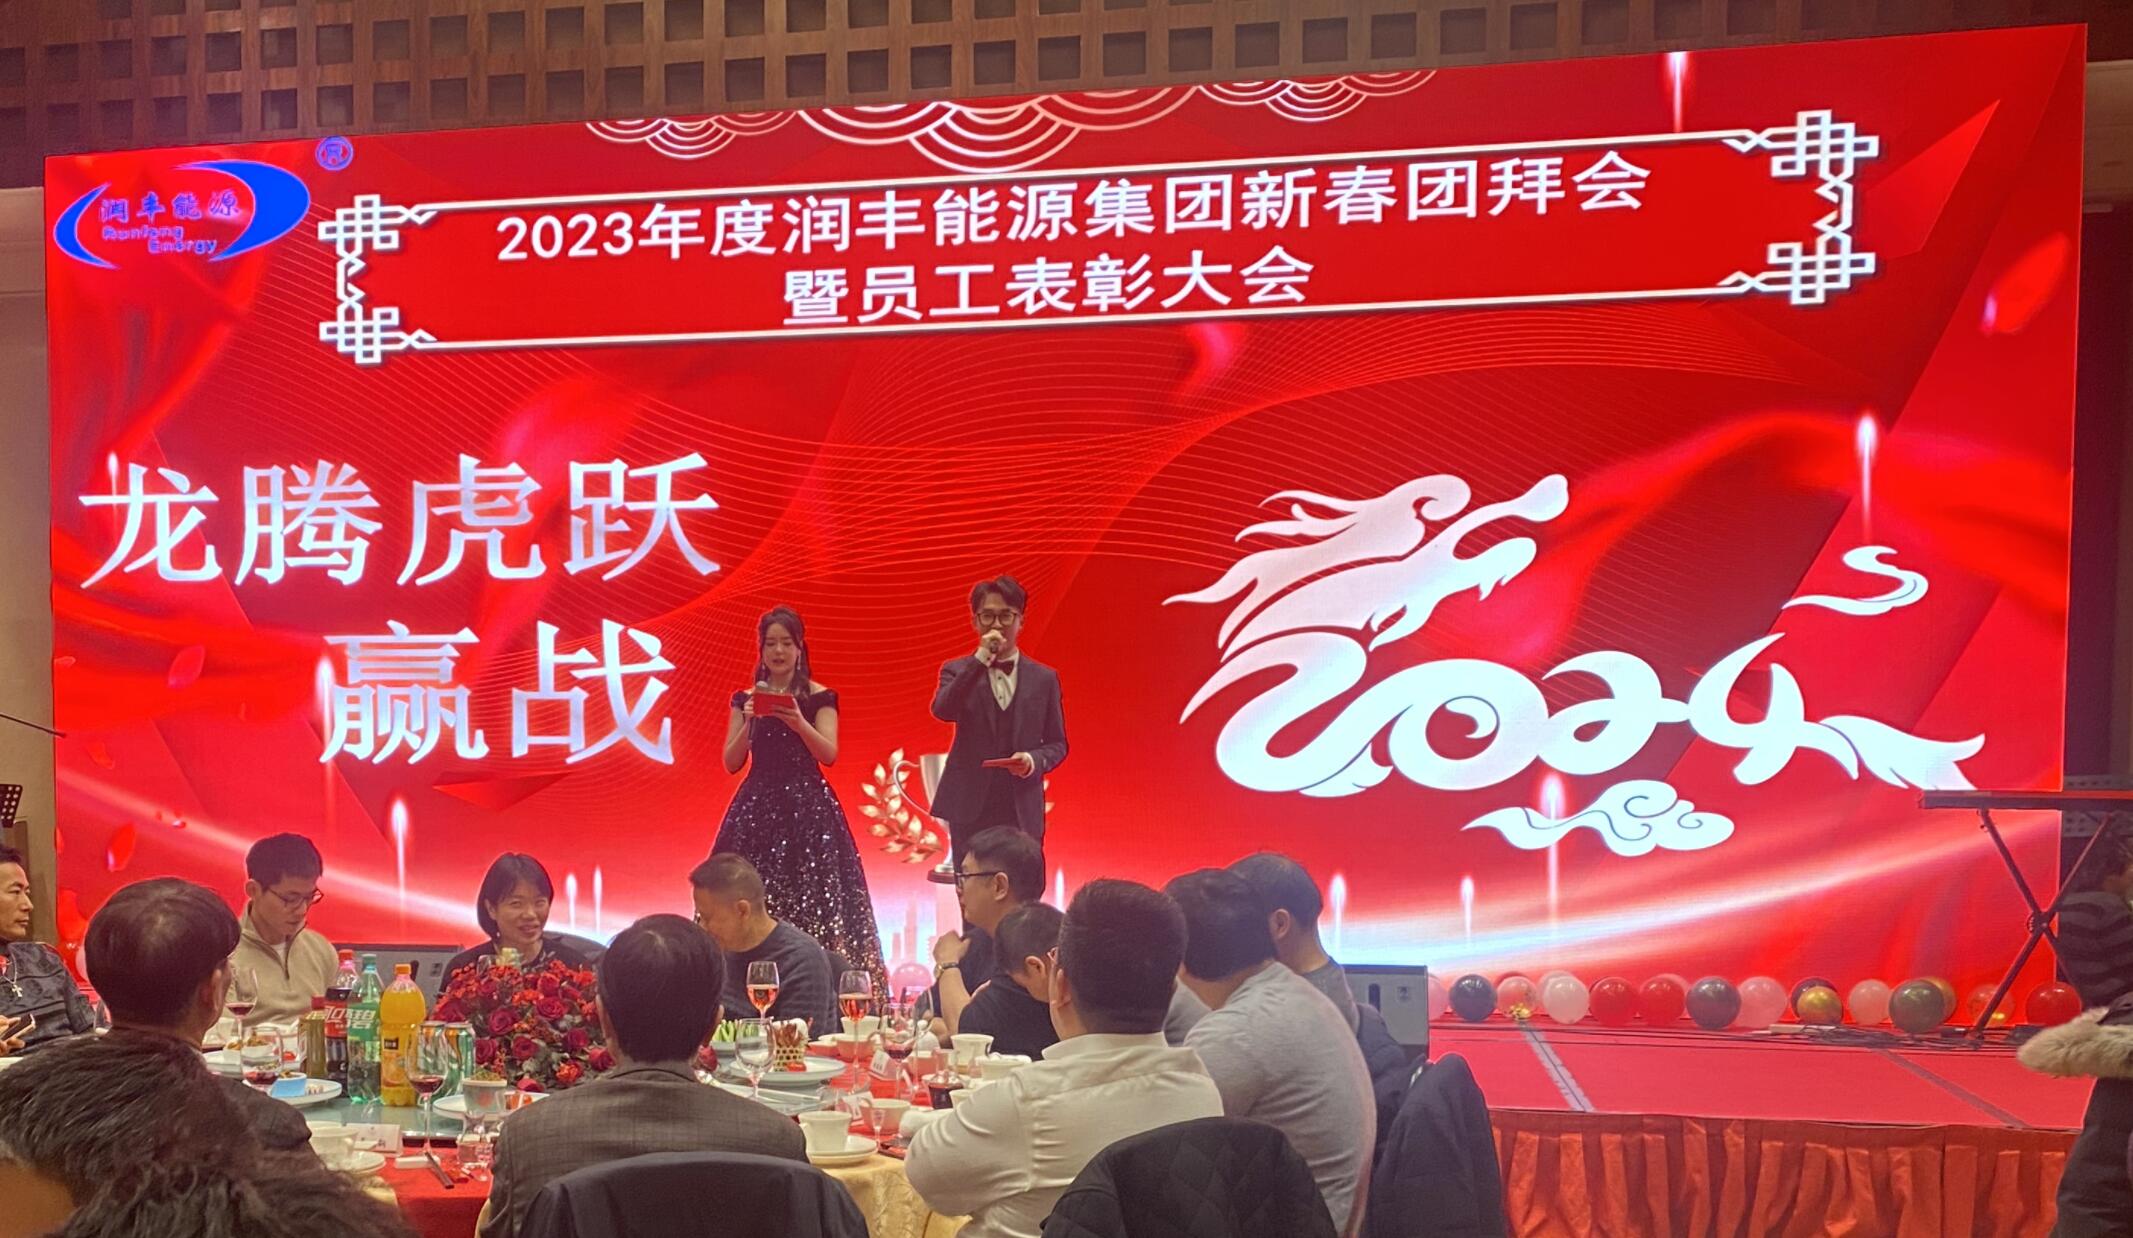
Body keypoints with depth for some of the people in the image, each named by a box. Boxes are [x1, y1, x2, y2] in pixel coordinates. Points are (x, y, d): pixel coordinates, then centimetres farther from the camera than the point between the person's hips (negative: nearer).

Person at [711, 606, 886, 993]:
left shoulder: (819, 697, 3)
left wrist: (799, 723, -22)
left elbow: (829, 754, -7)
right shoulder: (746, 699, 11)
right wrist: (748, 722, -9)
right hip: (758, 806, 2)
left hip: (807, 806, -2)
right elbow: (732, 763, 7)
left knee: (812, 898, -7)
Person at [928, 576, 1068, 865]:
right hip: (970, 809, -1)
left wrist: (1035, 761, -11)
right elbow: (942, 710, -15)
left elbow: (1057, 743, 11)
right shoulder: (959, 671, 6)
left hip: (1023, 811, 1)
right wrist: (980, 659, -17)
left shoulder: (1044, 678, 9)